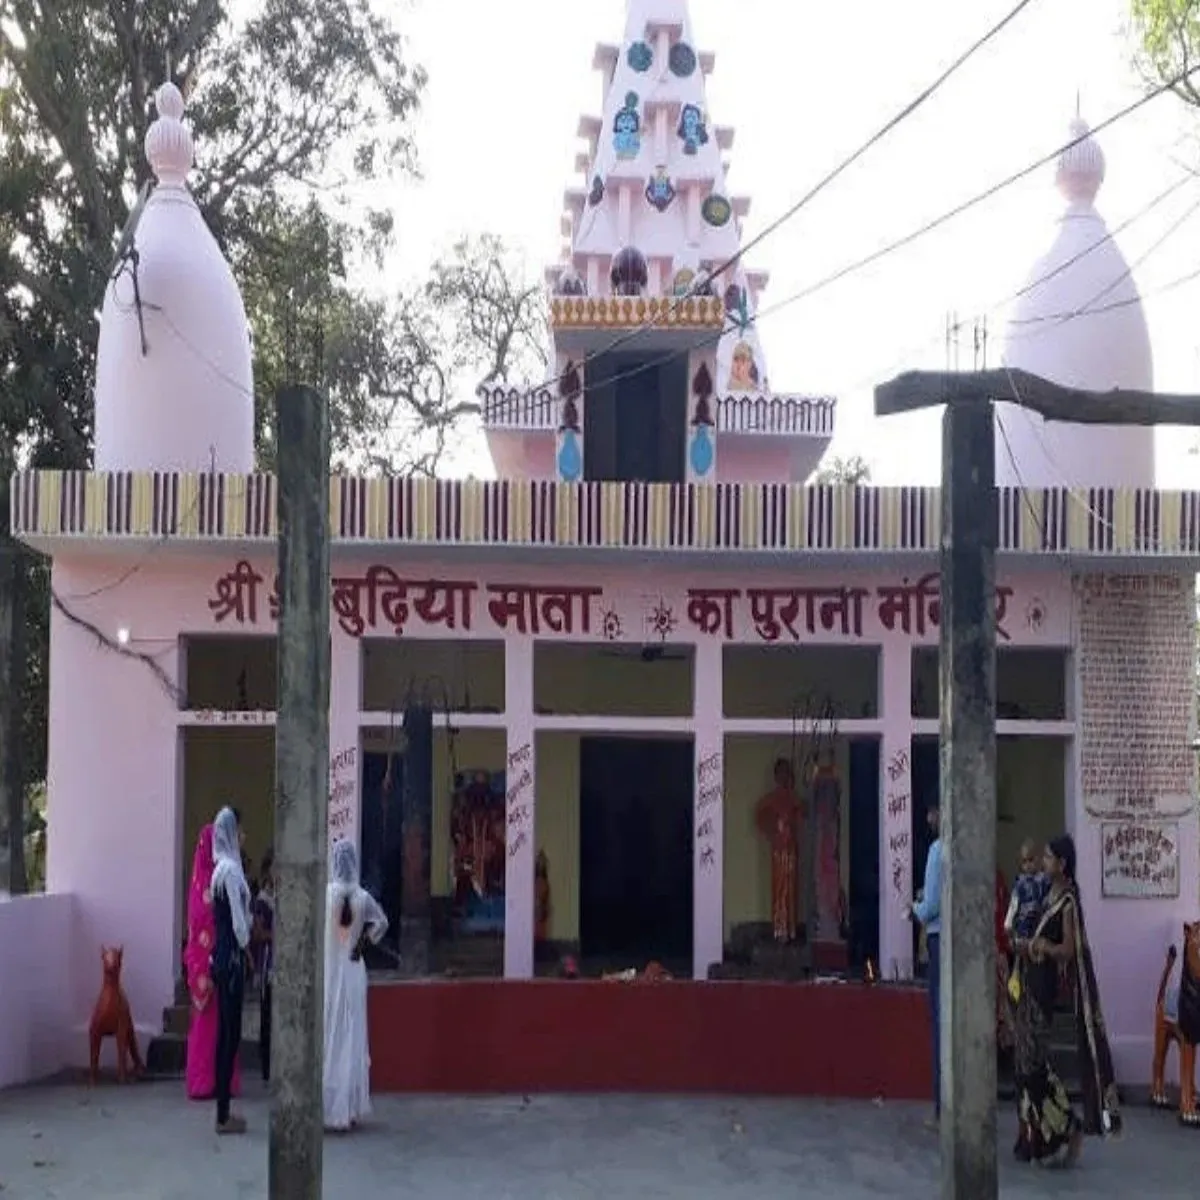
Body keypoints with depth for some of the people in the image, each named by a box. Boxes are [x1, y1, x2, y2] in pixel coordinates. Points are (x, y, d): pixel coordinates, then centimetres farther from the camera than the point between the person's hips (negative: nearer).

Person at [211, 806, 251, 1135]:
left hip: (222, 956, 9)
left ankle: (223, 1110, 18)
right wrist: (245, 943, -1)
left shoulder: (222, 868, 13)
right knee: (231, 1034, -5)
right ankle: (224, 1115, 0)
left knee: (226, 1033, 12)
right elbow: (238, 920, -16)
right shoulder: (231, 869, -15)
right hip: (231, 957, -9)